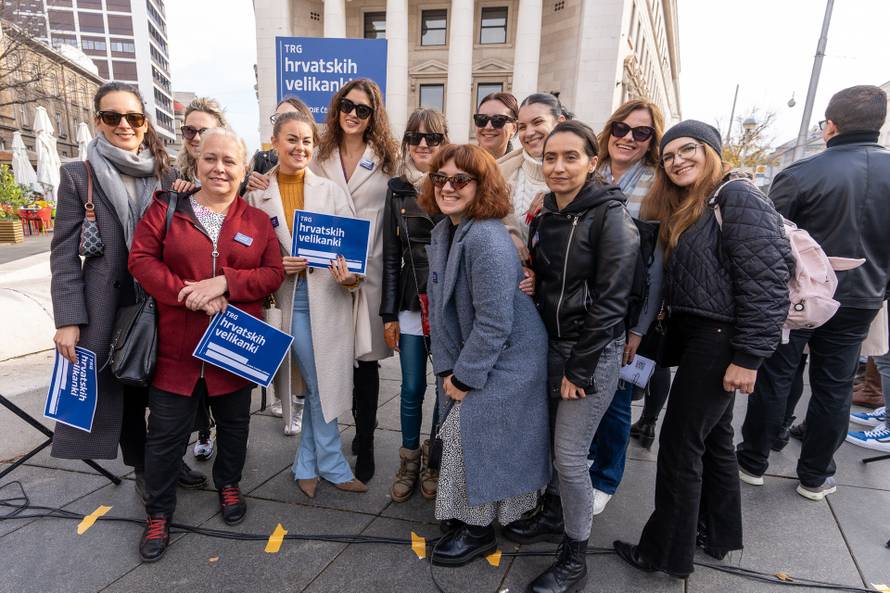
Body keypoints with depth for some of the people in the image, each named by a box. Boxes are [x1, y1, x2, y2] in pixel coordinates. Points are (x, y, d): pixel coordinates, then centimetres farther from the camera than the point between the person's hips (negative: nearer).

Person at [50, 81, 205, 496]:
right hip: (111, 305, -2)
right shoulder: (78, 176, 0)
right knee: (125, 390, 9)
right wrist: (67, 320, -10)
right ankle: (142, 469, 27)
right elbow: (64, 253, -3)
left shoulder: (166, 175, 7)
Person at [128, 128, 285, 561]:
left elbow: (273, 273, -3)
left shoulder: (258, 222, 3)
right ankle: (158, 513, 29)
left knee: (234, 423, 18)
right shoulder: (167, 208, 2)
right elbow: (141, 259, -4)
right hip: (176, 346, -1)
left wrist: (225, 282, -19)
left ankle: (228, 485, 43)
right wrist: (188, 293, -19)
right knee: (165, 432, 8)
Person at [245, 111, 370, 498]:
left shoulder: (331, 191, 4)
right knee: (319, 386, 6)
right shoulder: (257, 194, 3)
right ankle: (332, 465, 27)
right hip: (289, 299, -1)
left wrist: (351, 277, -21)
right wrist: (277, 266, -14)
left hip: (330, 297, 1)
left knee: (324, 385, 7)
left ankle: (309, 465, 29)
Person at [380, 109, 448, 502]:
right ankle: (409, 460, 32)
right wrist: (389, 314, 5)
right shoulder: (397, 189, 6)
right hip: (412, 305, 2)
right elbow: (390, 256, 7)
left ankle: (434, 461, 32)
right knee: (412, 388, 10)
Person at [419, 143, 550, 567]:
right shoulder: (443, 231, 3)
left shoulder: (488, 240, -26)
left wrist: (464, 377, -15)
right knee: (459, 434, 16)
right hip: (470, 356, 8)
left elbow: (494, 322, -25)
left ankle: (476, 530, 25)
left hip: (505, 361, -8)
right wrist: (447, 368, 0)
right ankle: (469, 519, 40)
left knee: (466, 433, -1)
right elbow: (441, 306, 4)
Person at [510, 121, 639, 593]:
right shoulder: (543, 215, 7)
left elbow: (611, 298, -16)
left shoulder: (610, 215, -13)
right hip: (550, 343, 6)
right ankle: (550, 511, 41)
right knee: (545, 439, 16)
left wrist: (579, 368, -15)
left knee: (570, 455, 0)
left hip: (592, 350, -6)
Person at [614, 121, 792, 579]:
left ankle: (666, 552, 16)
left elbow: (767, 282, -20)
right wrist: (665, 335, 8)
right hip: (695, 336, 9)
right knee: (713, 436, 19)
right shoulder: (683, 208, 14)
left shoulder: (737, 197, -14)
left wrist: (748, 356, -22)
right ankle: (719, 533, 37)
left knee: (679, 442, -1)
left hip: (719, 340, -9)